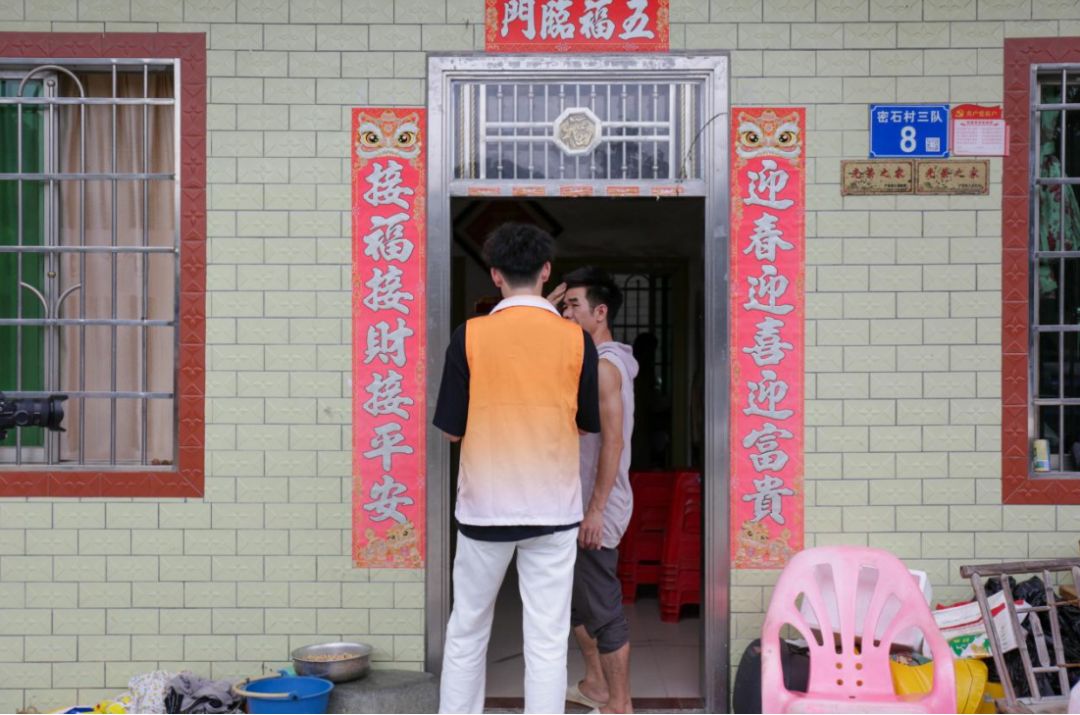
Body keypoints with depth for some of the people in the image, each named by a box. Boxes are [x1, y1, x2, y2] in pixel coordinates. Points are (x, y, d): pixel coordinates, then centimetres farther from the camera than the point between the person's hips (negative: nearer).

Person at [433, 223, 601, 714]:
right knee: (547, 640, 5)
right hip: (552, 508, 0)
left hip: (484, 507, 0)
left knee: (467, 630, 16)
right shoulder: (576, 339, -5)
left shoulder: (469, 336, -7)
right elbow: (588, 425, 6)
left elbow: (452, 429, -3)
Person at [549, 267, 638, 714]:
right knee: (575, 594, 21)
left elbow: (613, 441, -23)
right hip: (580, 503, 10)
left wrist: (596, 510, -23)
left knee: (603, 606, -2)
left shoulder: (605, 364, -18)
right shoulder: (590, 359, 12)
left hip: (597, 510, -10)